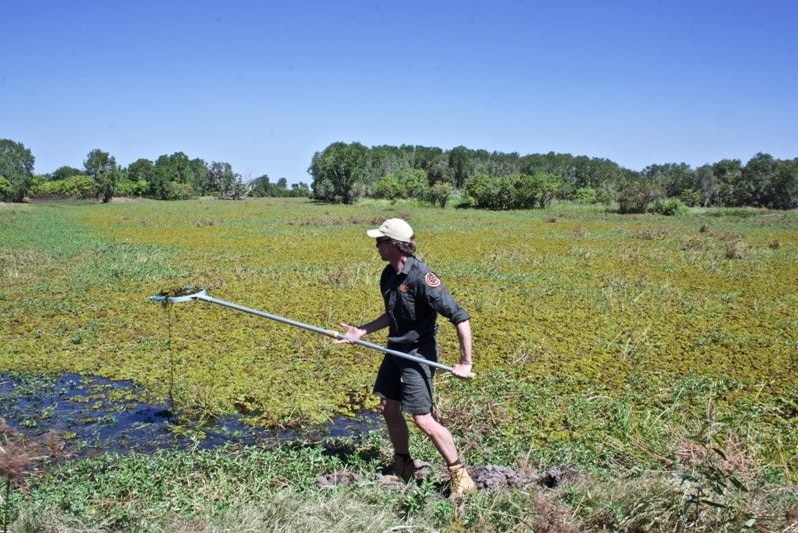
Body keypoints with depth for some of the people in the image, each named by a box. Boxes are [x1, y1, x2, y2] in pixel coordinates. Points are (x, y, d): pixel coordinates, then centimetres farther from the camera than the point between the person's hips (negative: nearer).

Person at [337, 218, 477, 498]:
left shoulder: (421, 277, -25)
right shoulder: (389, 274, 3)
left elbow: (460, 317, -25)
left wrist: (466, 363, -25)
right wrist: (362, 331, 10)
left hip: (418, 353, -9)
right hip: (396, 349, 9)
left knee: (422, 419, -9)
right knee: (388, 408, 14)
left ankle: (461, 478, 5)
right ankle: (403, 468, 31)